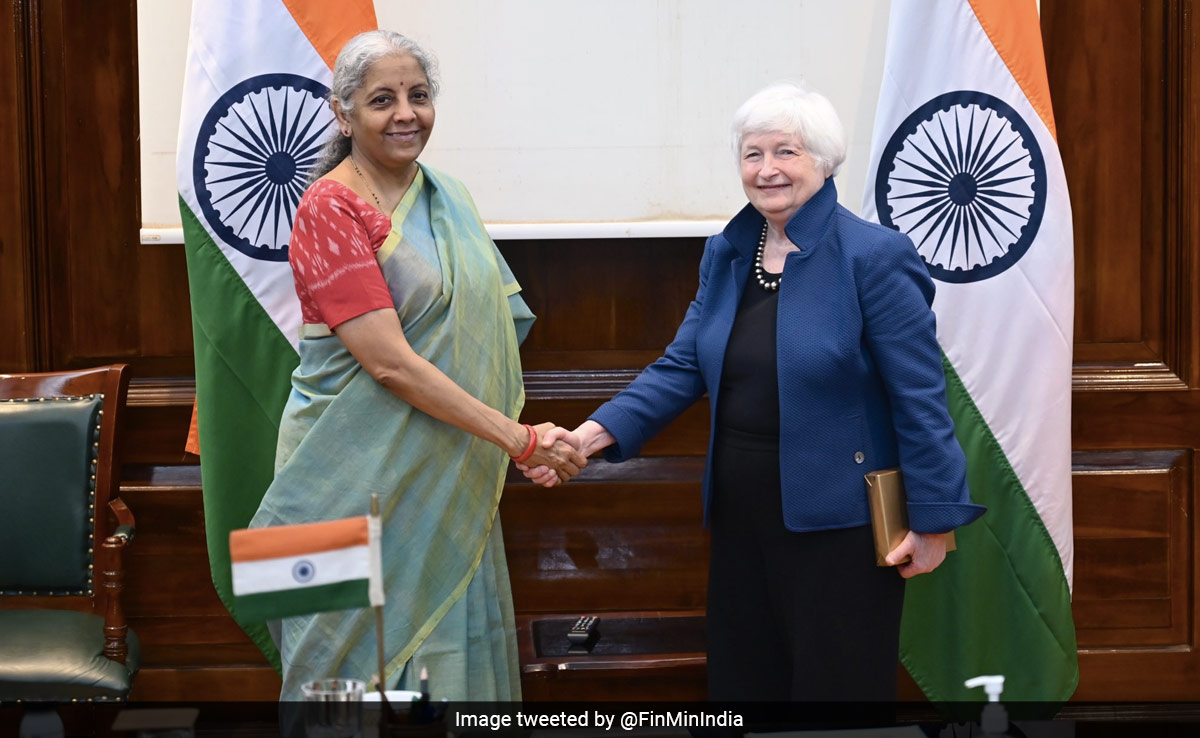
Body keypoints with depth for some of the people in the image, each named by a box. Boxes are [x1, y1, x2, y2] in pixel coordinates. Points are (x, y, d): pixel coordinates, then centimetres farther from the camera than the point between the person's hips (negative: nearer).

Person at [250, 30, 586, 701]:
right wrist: (518, 439, -20)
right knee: (365, 655, 1)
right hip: (362, 476, -6)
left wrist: (532, 442, 3)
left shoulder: (448, 199, 9)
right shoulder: (330, 208, -13)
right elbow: (388, 361, -20)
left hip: (451, 478, 7)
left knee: (449, 650, 10)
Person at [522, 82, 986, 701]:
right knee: (741, 679, 15)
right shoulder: (726, 254, 8)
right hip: (740, 515, 6)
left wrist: (933, 520, -11)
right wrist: (596, 433, -10)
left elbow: (919, 400, -12)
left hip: (836, 525, -6)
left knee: (837, 684, 4)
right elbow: (683, 367, 4)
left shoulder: (874, 257, -12)